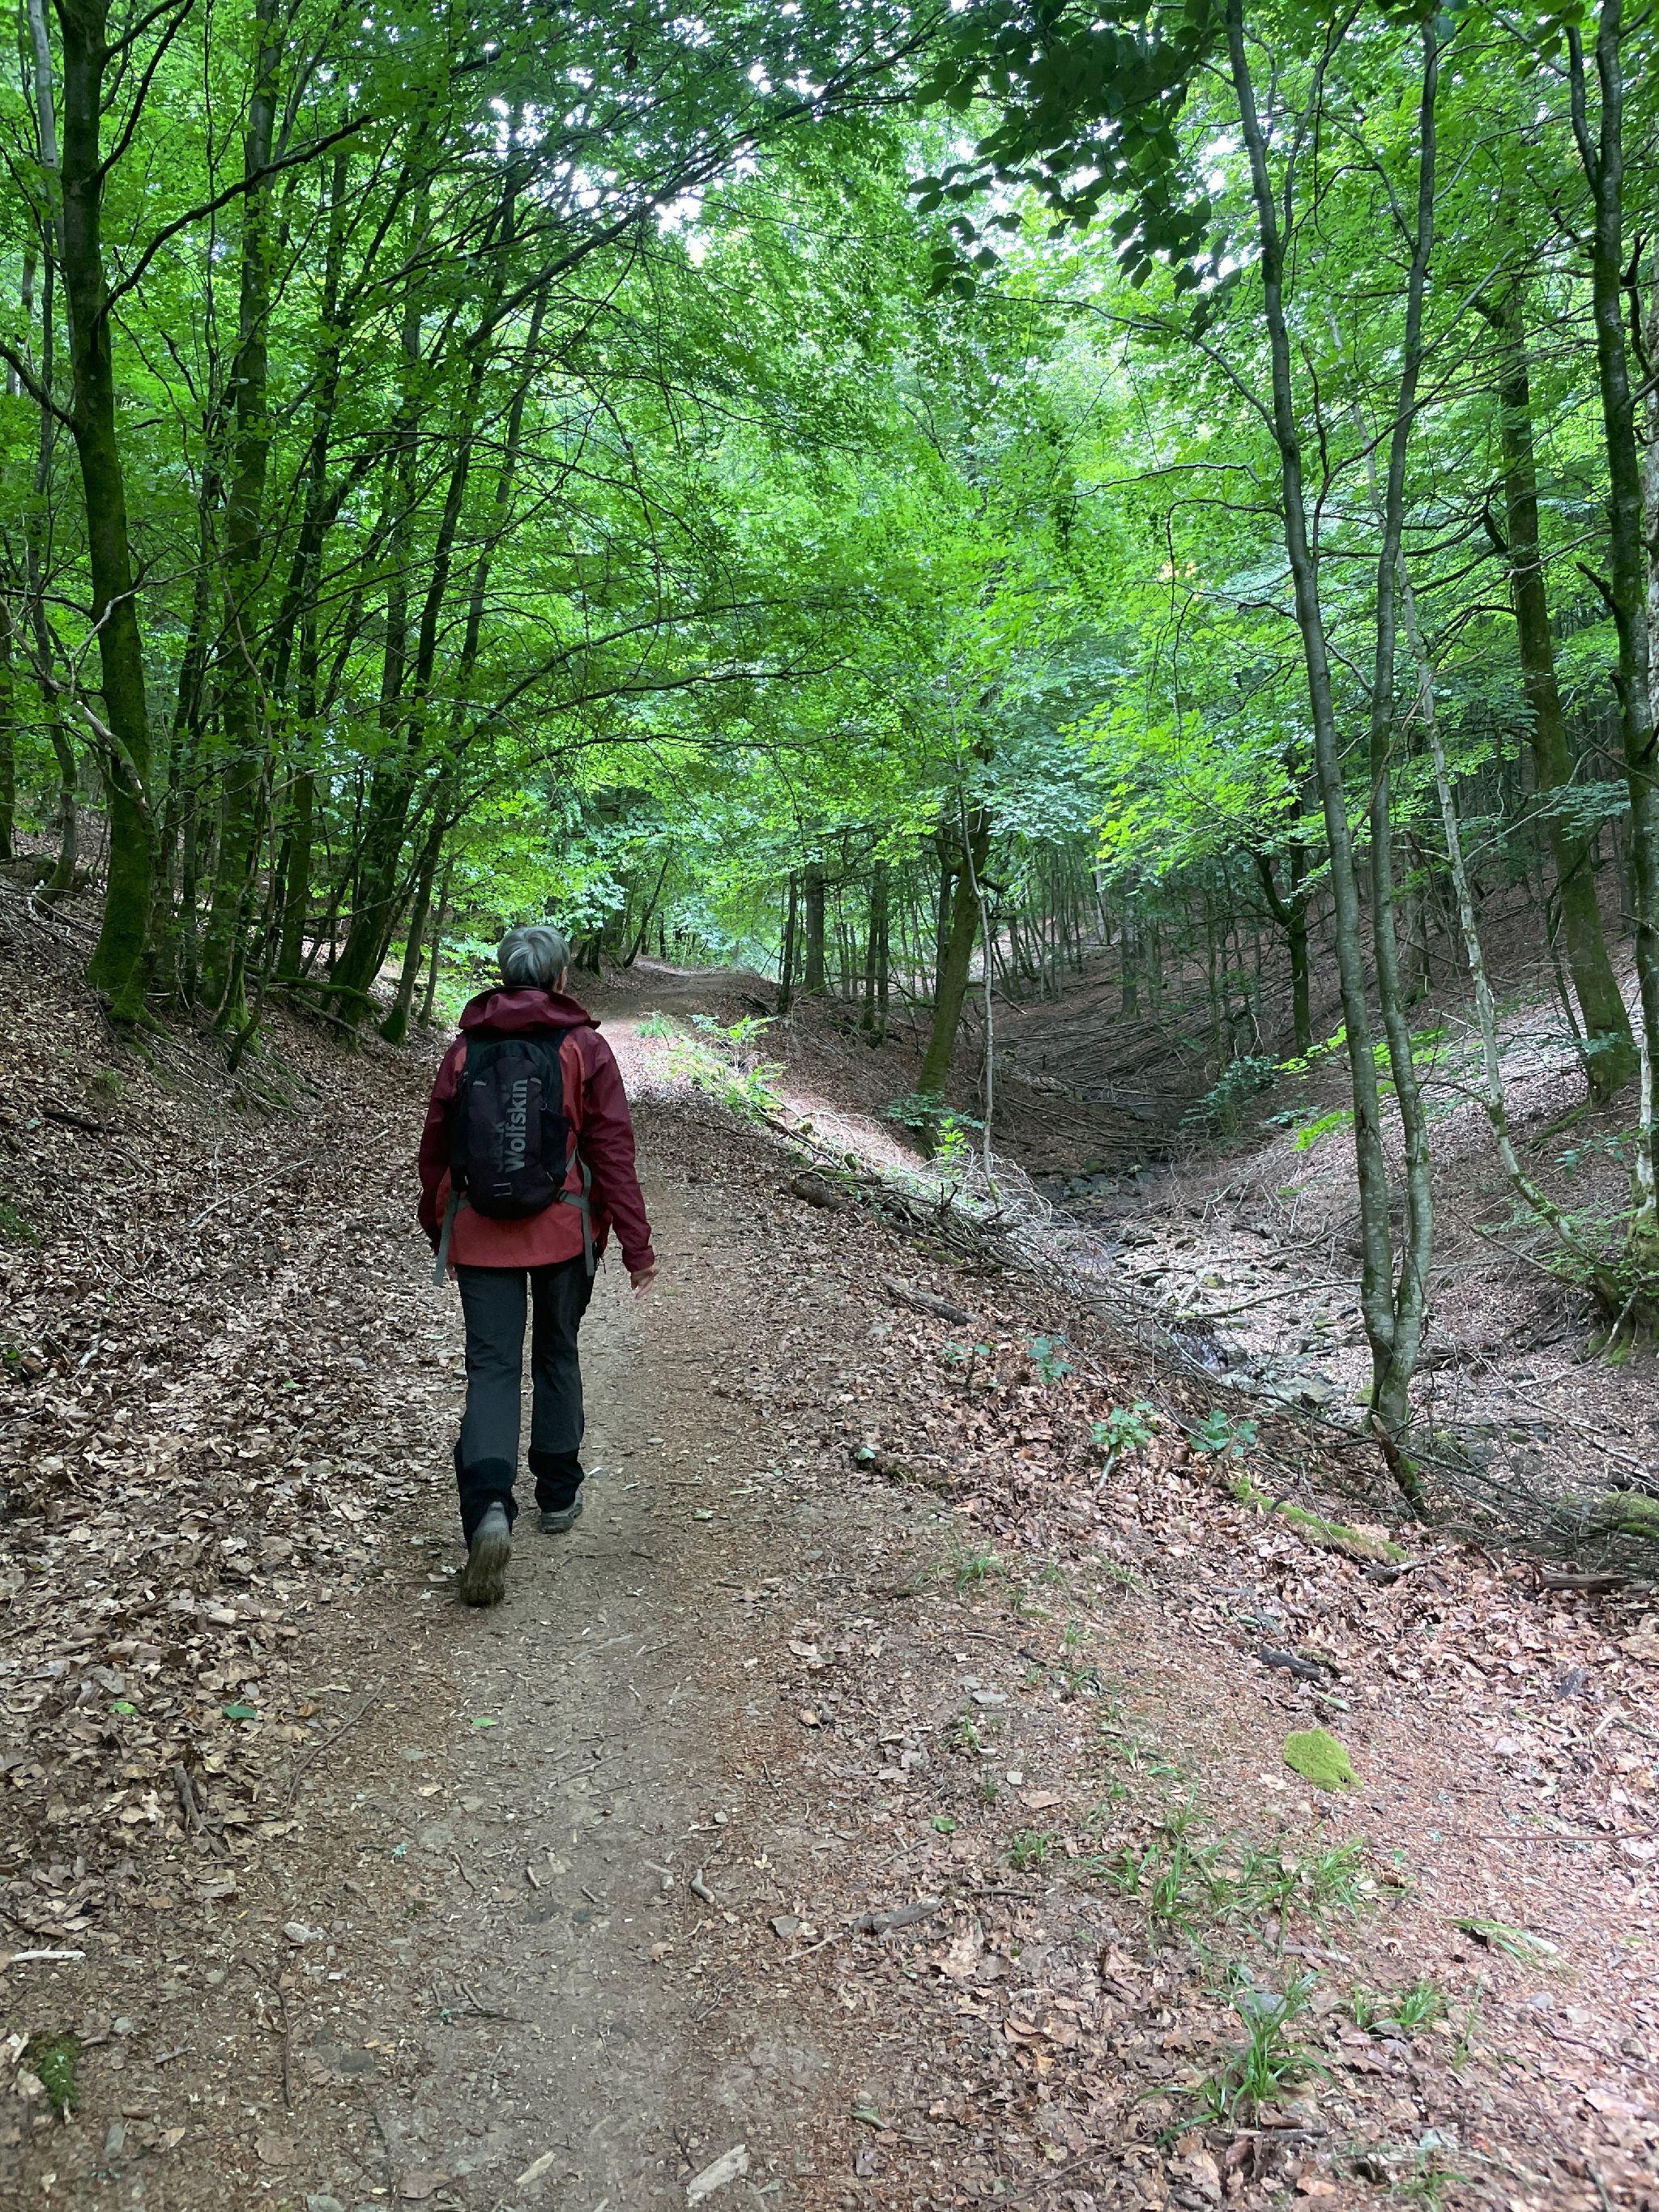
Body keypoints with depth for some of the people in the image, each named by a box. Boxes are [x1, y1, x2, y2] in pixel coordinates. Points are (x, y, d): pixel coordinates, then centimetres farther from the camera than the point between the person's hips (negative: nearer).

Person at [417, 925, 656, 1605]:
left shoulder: (465, 1049, 3)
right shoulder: (585, 1048, -3)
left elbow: (435, 1146, 8)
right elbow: (613, 1149, -7)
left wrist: (438, 1229, 22)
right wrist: (636, 1243, -6)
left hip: (479, 1234, 1)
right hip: (563, 1233, 0)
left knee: (492, 1366, 0)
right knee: (557, 1355, 18)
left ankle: (489, 1506, -21)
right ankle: (558, 1495, 28)